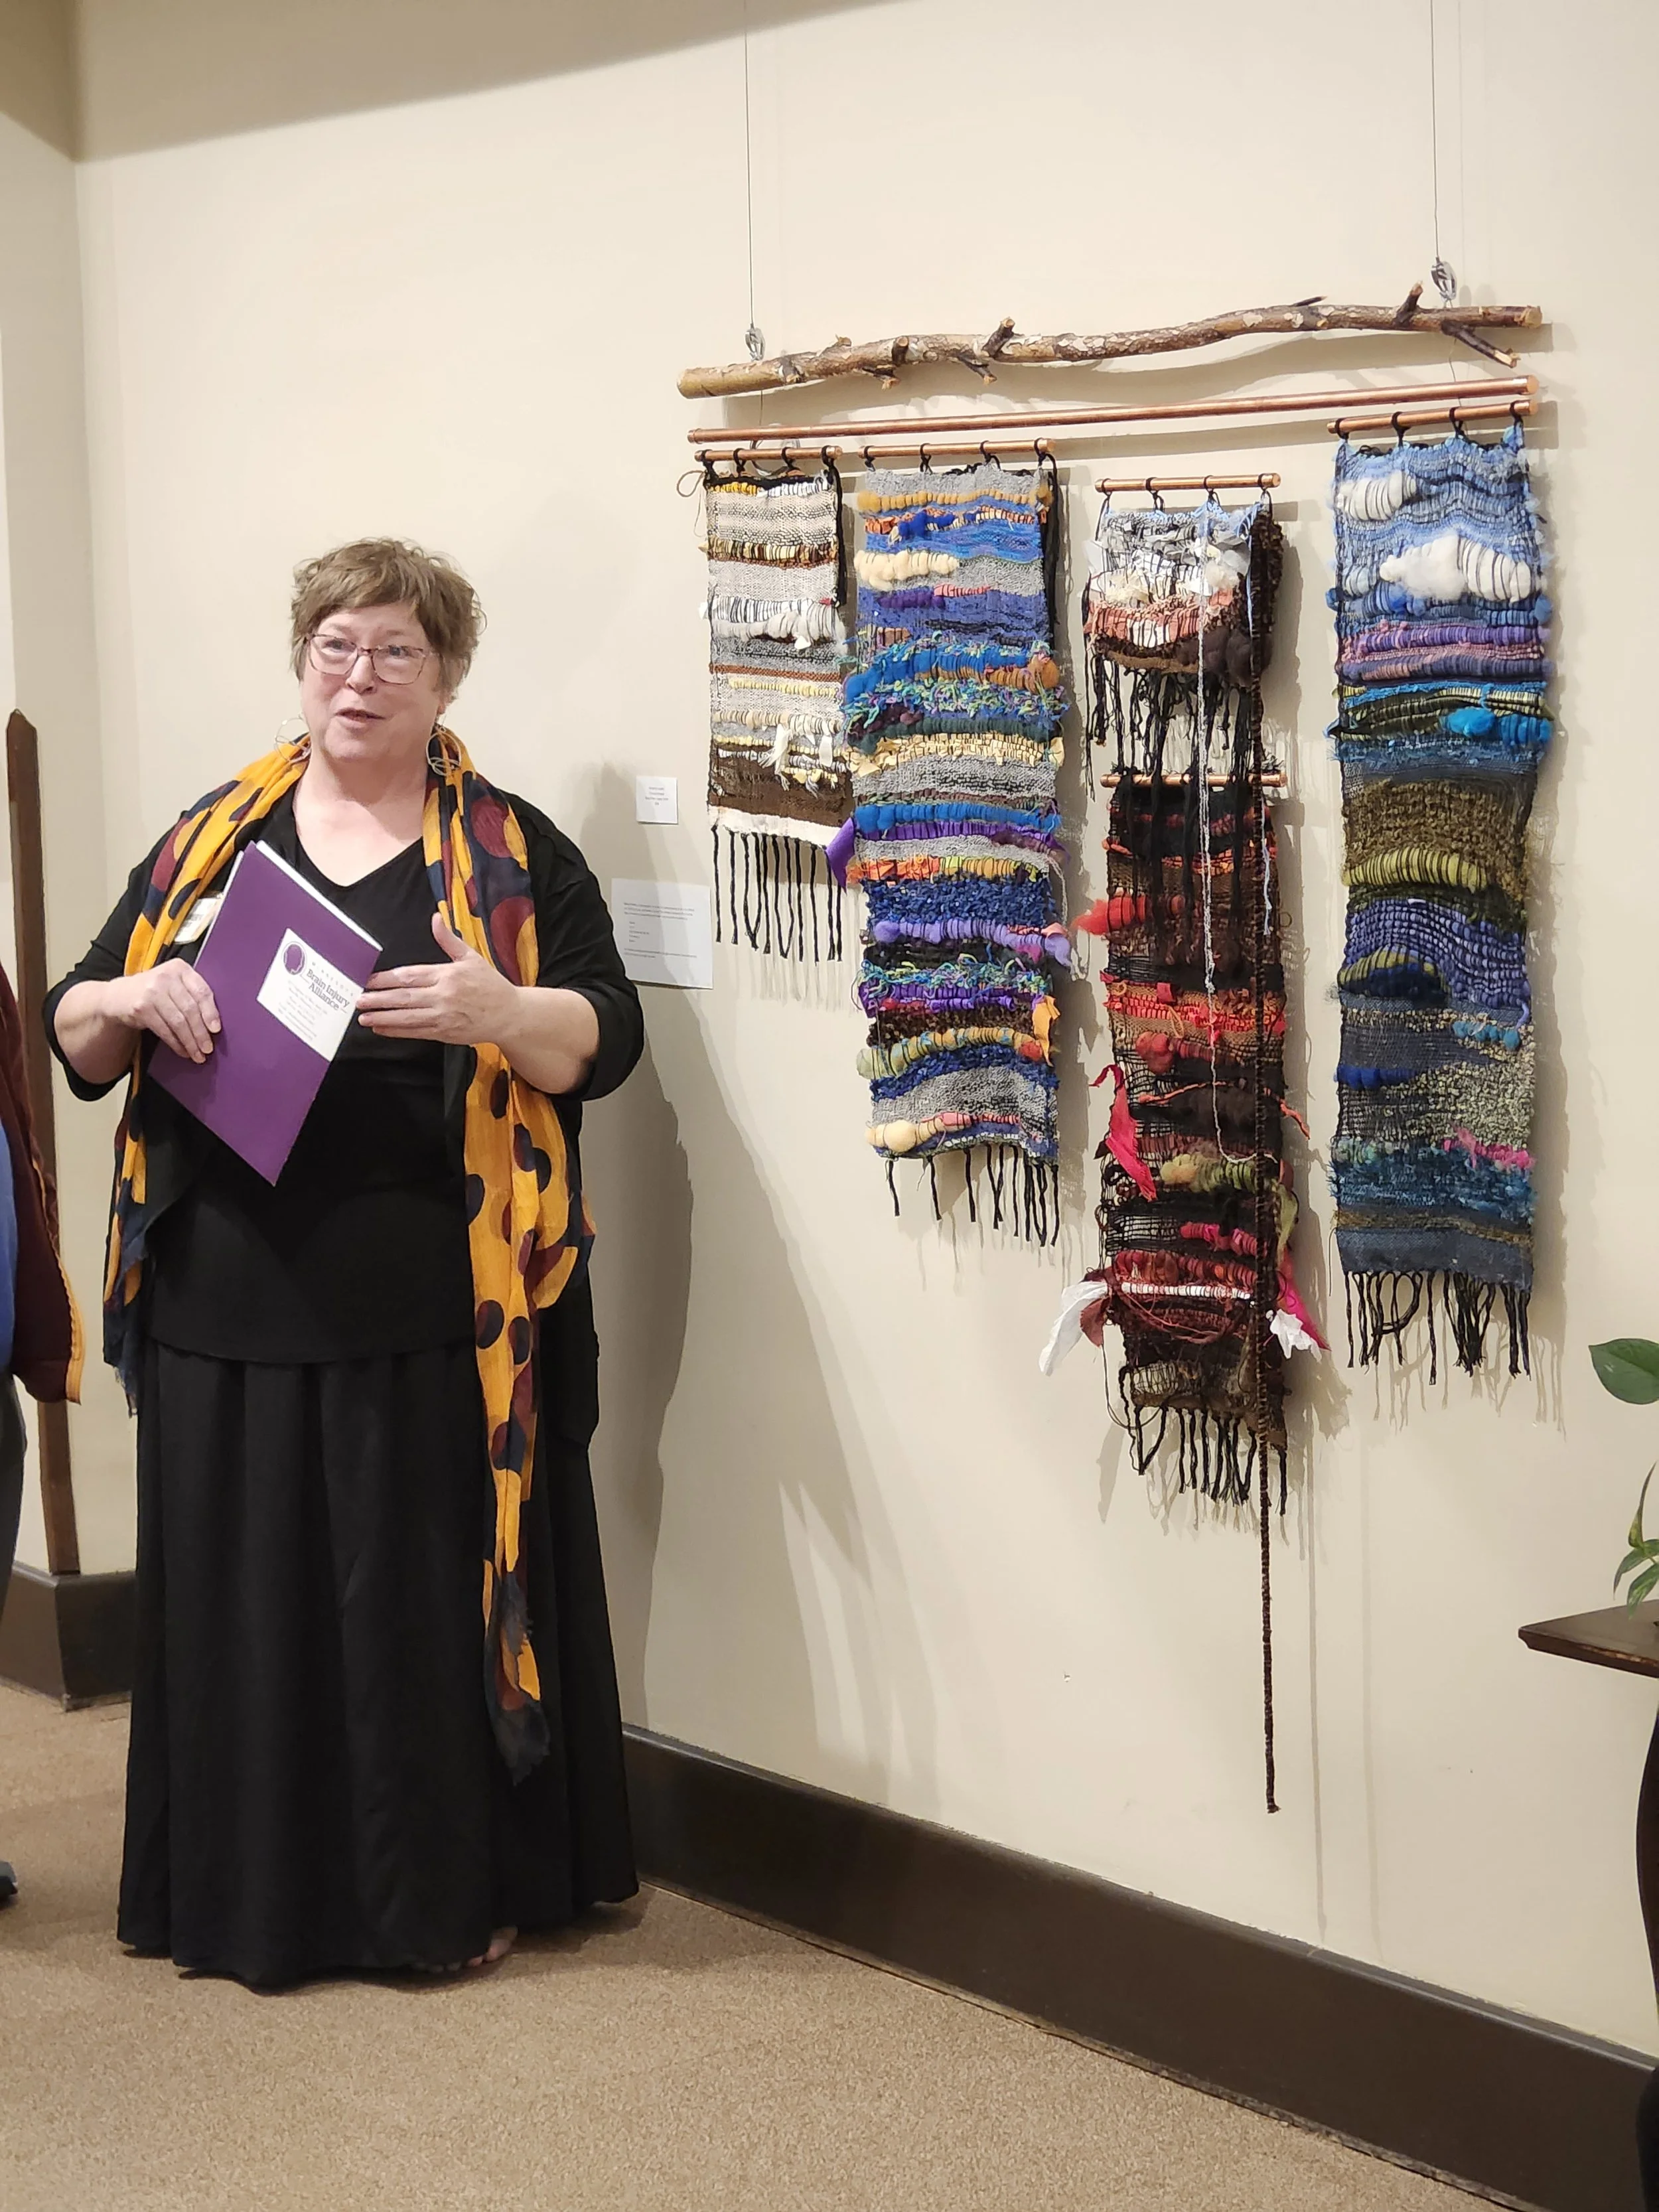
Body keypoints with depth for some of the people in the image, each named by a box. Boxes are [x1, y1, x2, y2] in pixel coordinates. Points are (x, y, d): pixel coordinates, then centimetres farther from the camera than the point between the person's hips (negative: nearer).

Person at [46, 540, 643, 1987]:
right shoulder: (211, 838, 13)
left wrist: (499, 1011, -24)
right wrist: (134, 1002, -9)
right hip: (229, 1302, 3)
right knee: (243, 1598, 6)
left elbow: (606, 1039, -4)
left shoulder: (513, 851, 5)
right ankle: (252, 1893, 18)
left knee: (431, 1595, 2)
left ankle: (449, 1892, 15)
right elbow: (76, 1036, 14)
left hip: (430, 1315, -2)